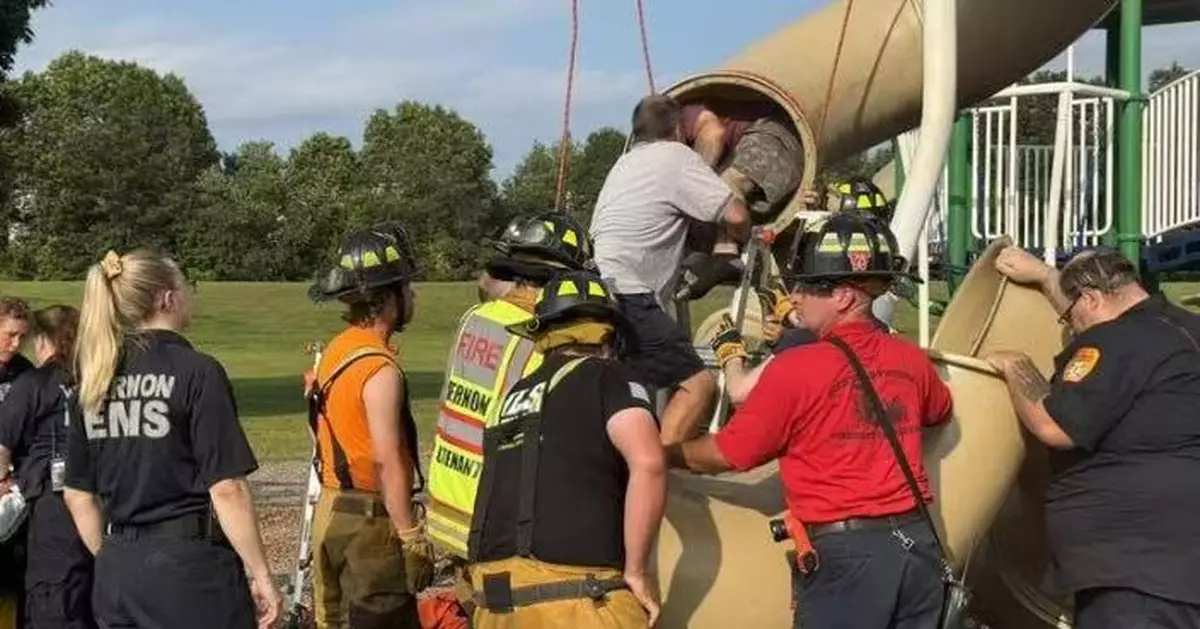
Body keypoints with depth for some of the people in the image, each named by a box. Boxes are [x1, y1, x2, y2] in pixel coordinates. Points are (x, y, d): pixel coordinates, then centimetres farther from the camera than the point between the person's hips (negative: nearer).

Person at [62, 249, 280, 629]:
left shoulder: (95, 382, 8)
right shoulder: (197, 373, -11)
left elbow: (78, 494, 12)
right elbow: (226, 488, -15)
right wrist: (260, 575, -8)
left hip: (116, 573, 6)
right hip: (189, 566, -6)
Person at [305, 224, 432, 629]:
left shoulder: (335, 351, 10)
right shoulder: (380, 369, -17)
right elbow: (387, 463, -21)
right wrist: (412, 537, -18)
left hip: (330, 513, 9)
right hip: (369, 522, -9)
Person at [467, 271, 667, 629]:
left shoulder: (516, 395, 20)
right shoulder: (606, 378, 0)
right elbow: (648, 463, -15)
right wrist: (636, 572, -8)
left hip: (493, 596, 7)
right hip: (573, 595, -7)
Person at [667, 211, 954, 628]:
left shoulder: (794, 369, -13)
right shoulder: (910, 359, 4)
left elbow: (724, 455, -4)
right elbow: (939, 413, 28)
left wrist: (660, 453, 13)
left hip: (846, 552, -6)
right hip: (918, 544, 6)